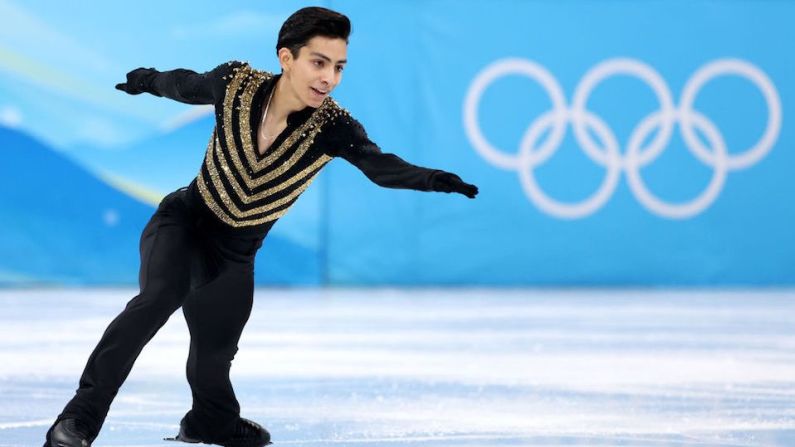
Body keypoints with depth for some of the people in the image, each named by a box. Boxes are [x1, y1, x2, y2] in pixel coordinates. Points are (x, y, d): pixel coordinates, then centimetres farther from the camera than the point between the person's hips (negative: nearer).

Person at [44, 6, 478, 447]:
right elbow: (185, 85, 2)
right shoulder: (235, 83, -20)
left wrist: (432, 179, -60)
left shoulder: (332, 127, -22)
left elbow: (381, 165, -39)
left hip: (233, 254, 2)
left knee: (212, 361, 11)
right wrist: (147, 80, 25)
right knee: (160, 297, -30)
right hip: (181, 223, -2)